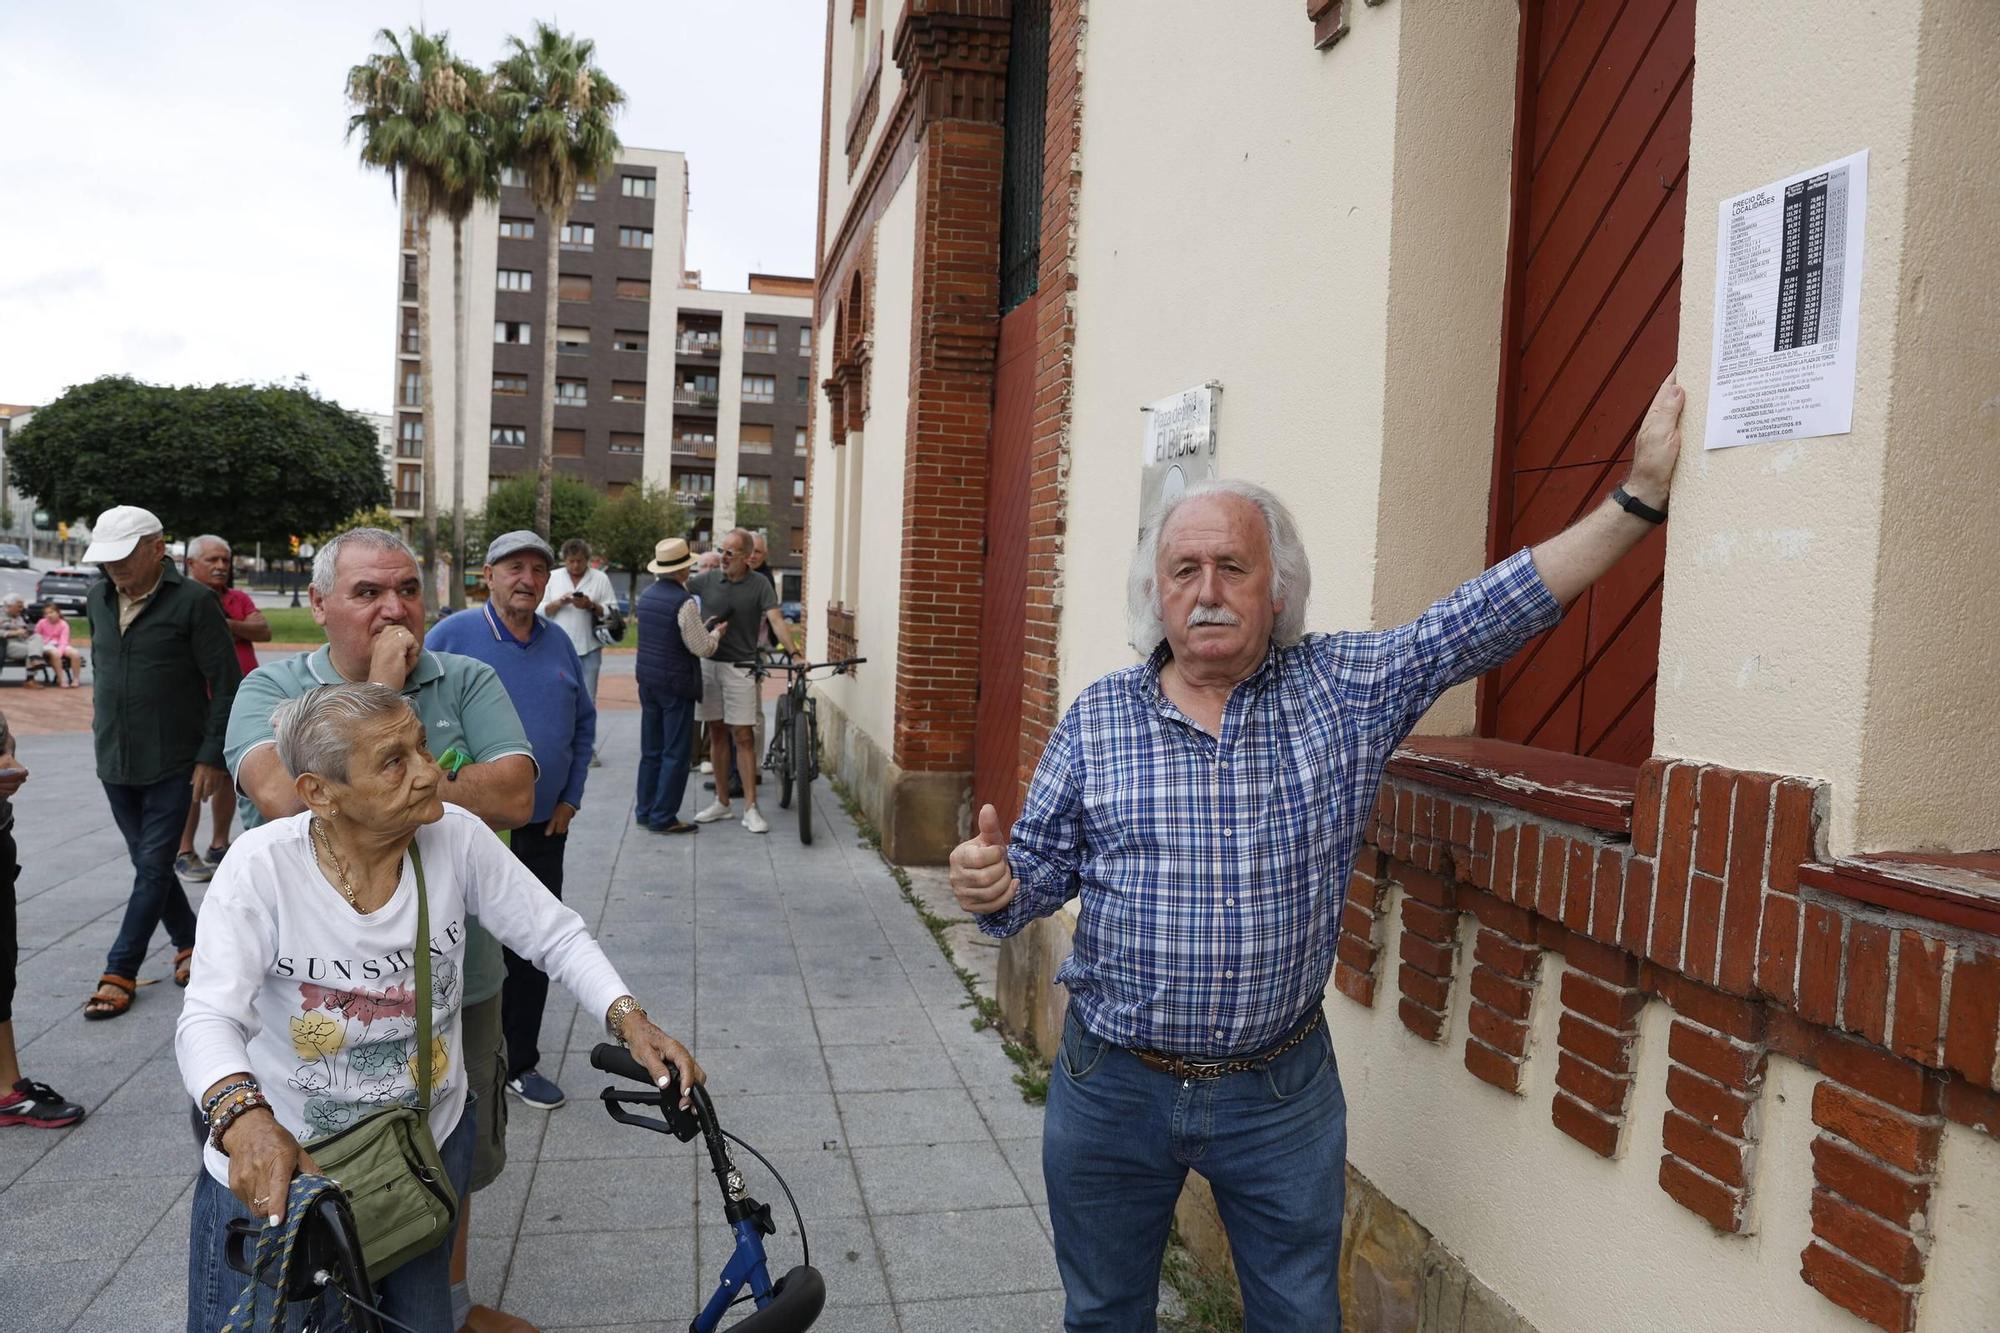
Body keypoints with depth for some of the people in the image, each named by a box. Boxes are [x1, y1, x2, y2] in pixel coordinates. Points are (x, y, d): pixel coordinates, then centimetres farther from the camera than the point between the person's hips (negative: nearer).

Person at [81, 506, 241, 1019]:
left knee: (153, 866, -2)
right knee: (148, 863, 12)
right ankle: (190, 941, 28)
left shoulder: (192, 602, -12)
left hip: (172, 764, -6)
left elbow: (226, 685, -11)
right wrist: (101, 715, 15)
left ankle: (120, 971, 5)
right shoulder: (99, 598, 6)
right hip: (114, 762, 6)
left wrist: (212, 756, -13)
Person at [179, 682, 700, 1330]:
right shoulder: (261, 868, -22)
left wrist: (630, 1019, -24)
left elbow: (558, 936, -9)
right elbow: (209, 1019, -29)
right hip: (272, 1169, -2)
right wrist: (245, 1118, -49)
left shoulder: (458, 839, -16)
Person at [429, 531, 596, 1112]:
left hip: (543, 829, 4)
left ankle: (520, 1062, 25)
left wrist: (571, 798, 9)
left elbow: (584, 722, 15)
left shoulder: (559, 643, 6)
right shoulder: (451, 635, -9)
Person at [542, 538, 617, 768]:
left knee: (587, 700, 2)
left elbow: (612, 611, 0)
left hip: (589, 648, -1)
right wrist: (558, 603, -10)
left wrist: (591, 606, -15)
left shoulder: (600, 578, 3)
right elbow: (542, 610, 8)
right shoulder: (553, 578, 9)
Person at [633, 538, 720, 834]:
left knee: (651, 750, 16)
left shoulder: (646, 596, 7)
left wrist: (701, 626, 19)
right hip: (676, 684, -8)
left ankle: (645, 810, 23)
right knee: (676, 753, 0)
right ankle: (663, 817, 2)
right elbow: (703, 648, -17)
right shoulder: (684, 602, -18)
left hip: (647, 679, 8)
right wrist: (715, 632, 3)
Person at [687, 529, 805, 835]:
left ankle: (750, 808, -1)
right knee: (717, 734, 11)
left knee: (743, 736, -4)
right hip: (708, 664, 3)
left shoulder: (759, 585, -3)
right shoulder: (707, 580, 5)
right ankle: (722, 802, 20)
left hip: (740, 668, -3)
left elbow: (776, 620, -11)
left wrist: (795, 649, -26)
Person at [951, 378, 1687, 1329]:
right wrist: (993, 885, -23)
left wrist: (1639, 497, -12)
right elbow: (1040, 874, 0)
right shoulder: (1097, 717, -6)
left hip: (1281, 1089, 0)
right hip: (1110, 1085, 0)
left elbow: (1491, 612, -8)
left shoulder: (1345, 689, -5)